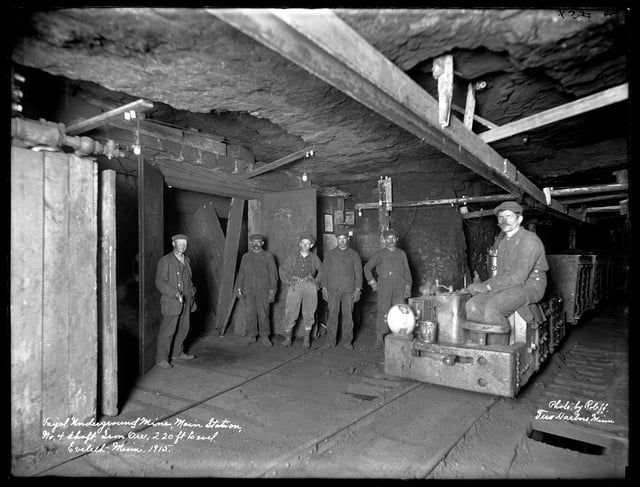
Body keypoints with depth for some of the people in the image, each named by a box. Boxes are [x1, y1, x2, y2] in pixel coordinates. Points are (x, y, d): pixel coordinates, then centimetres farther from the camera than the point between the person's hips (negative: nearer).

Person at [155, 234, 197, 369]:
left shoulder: (186, 260, 12)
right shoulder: (165, 261, -10)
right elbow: (160, 283, -15)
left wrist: (192, 297, 18)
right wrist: (175, 293, -25)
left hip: (186, 302, 7)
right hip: (171, 302, -7)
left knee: (183, 328, 15)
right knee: (168, 330, -2)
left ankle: (177, 353, 32)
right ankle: (161, 359, 10)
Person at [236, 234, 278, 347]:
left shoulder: (268, 256, 5)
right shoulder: (246, 257, 14)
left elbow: (273, 274, 3)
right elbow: (241, 273, 15)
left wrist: (272, 290, -3)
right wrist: (239, 288, 6)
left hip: (263, 290, -2)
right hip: (248, 290, 2)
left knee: (263, 313, -3)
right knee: (250, 313, 2)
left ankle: (264, 336, 8)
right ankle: (251, 335, 13)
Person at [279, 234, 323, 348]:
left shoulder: (314, 258, 11)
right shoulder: (292, 258, 11)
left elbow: (322, 270, 19)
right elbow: (282, 269, 15)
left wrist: (317, 281, 8)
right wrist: (288, 281, 4)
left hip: (310, 286, 0)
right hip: (295, 286, 0)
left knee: (308, 313, 3)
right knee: (290, 312, -4)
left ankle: (307, 339, 14)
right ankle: (288, 338, 6)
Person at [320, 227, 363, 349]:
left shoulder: (354, 254, 7)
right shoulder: (330, 253, 9)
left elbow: (358, 272, 5)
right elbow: (325, 271, 7)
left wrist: (357, 290, -2)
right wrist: (324, 288, -1)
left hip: (349, 290, 0)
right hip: (333, 290, 0)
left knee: (348, 316, 2)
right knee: (332, 315, -1)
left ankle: (347, 340, 13)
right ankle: (330, 341, 7)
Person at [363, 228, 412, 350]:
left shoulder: (401, 253, 11)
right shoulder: (380, 254, 5)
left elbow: (407, 271, 12)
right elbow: (367, 267, 8)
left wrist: (408, 287, 4)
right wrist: (372, 281, -1)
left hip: (399, 288, 2)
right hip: (384, 288, -2)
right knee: (383, 312, -3)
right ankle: (379, 338, 6)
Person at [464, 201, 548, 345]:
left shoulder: (529, 240, -13)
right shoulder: (503, 242, 16)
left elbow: (519, 276, -22)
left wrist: (488, 286, -23)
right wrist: (483, 285, -4)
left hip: (530, 286, -8)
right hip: (507, 286, 8)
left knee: (493, 307, -33)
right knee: (472, 305, -15)